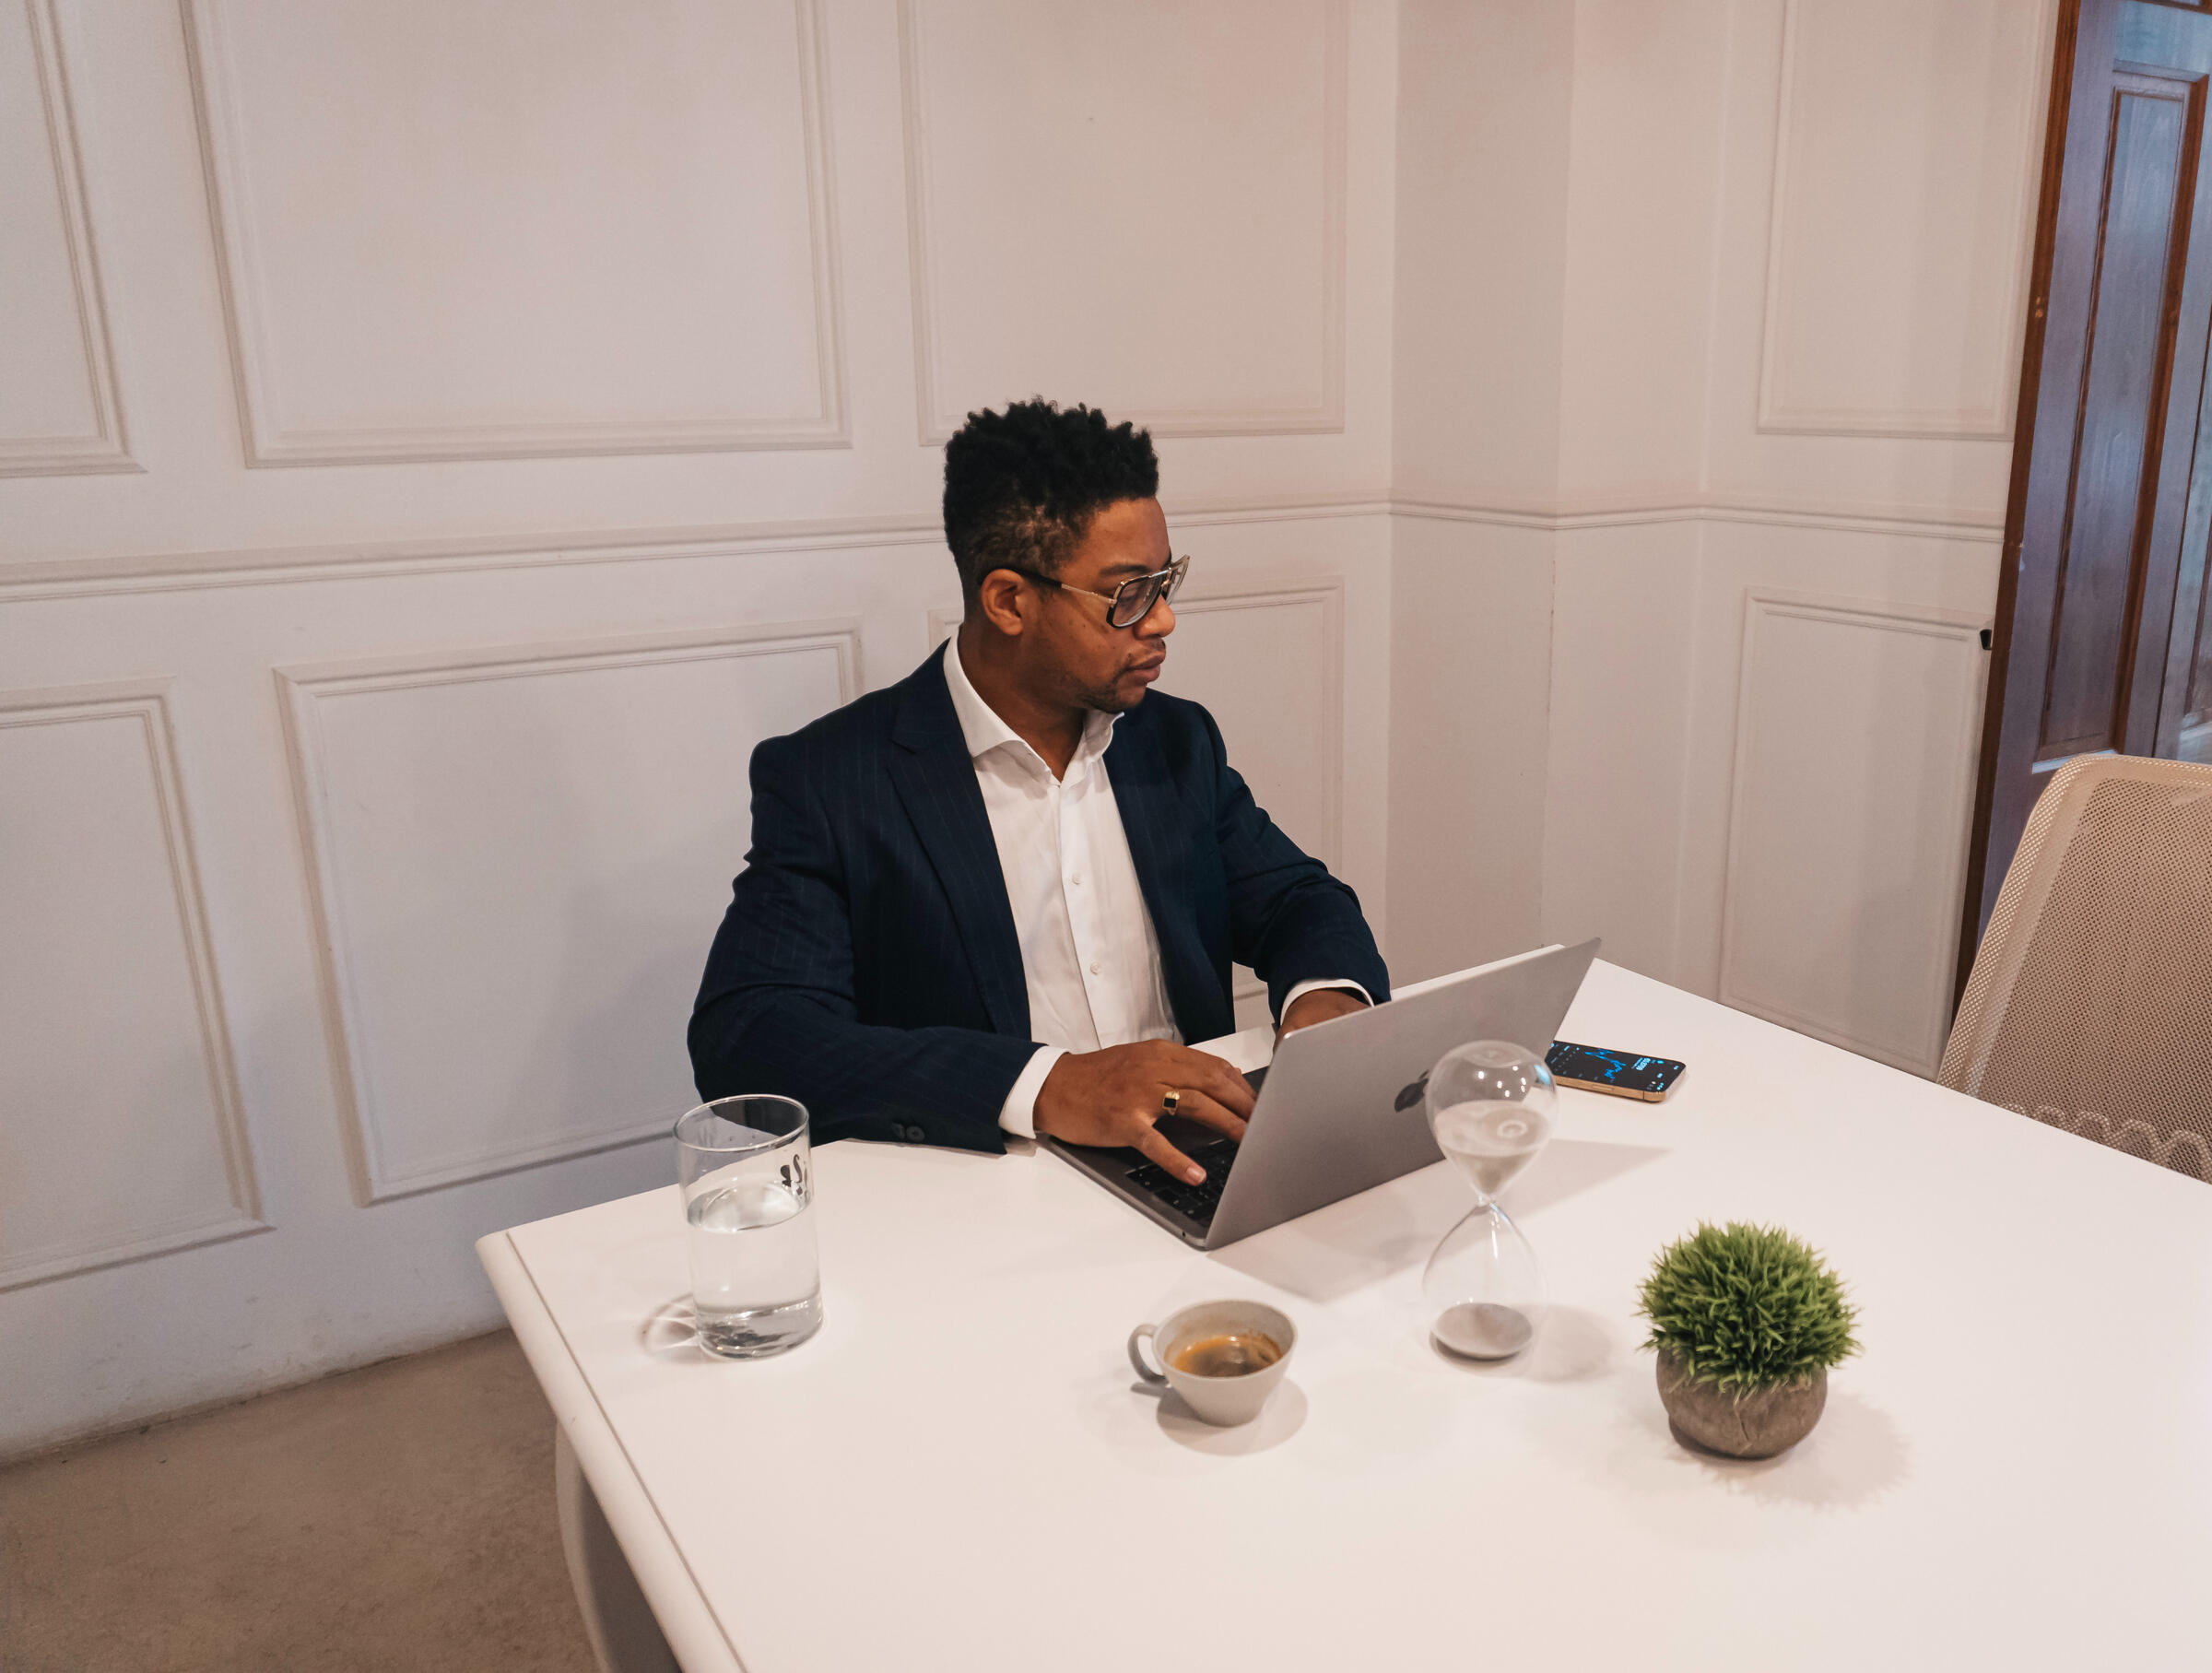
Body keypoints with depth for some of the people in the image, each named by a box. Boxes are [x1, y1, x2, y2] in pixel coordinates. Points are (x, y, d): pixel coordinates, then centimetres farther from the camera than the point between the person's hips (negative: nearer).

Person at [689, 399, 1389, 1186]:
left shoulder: (1177, 740, 9)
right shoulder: (825, 781, -9)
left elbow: (1296, 899, 17)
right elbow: (741, 1040, -17)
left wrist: (1326, 996, -9)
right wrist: (1045, 1086, -29)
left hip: (1188, 1177, 4)